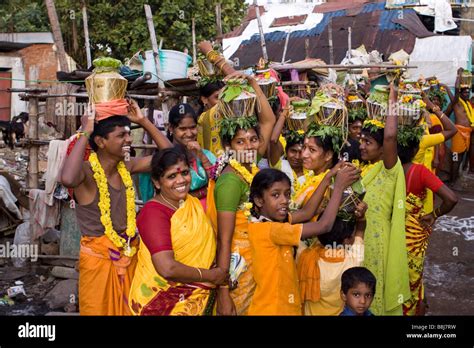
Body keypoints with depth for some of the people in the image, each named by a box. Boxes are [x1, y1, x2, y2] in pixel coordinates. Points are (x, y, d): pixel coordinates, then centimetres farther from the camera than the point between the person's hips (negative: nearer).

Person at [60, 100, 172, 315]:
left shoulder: (126, 167, 0)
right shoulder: (86, 171, -19)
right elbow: (67, 179, -44)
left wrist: (143, 121, -3)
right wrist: (85, 134, -33)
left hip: (129, 254, 6)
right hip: (98, 257, -6)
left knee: (128, 309, 19)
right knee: (99, 310, 10)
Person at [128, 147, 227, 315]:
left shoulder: (194, 202, 3)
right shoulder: (153, 211, -20)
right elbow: (167, 268, -27)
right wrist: (210, 276, -17)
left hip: (199, 299, 7)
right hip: (163, 303, -7)